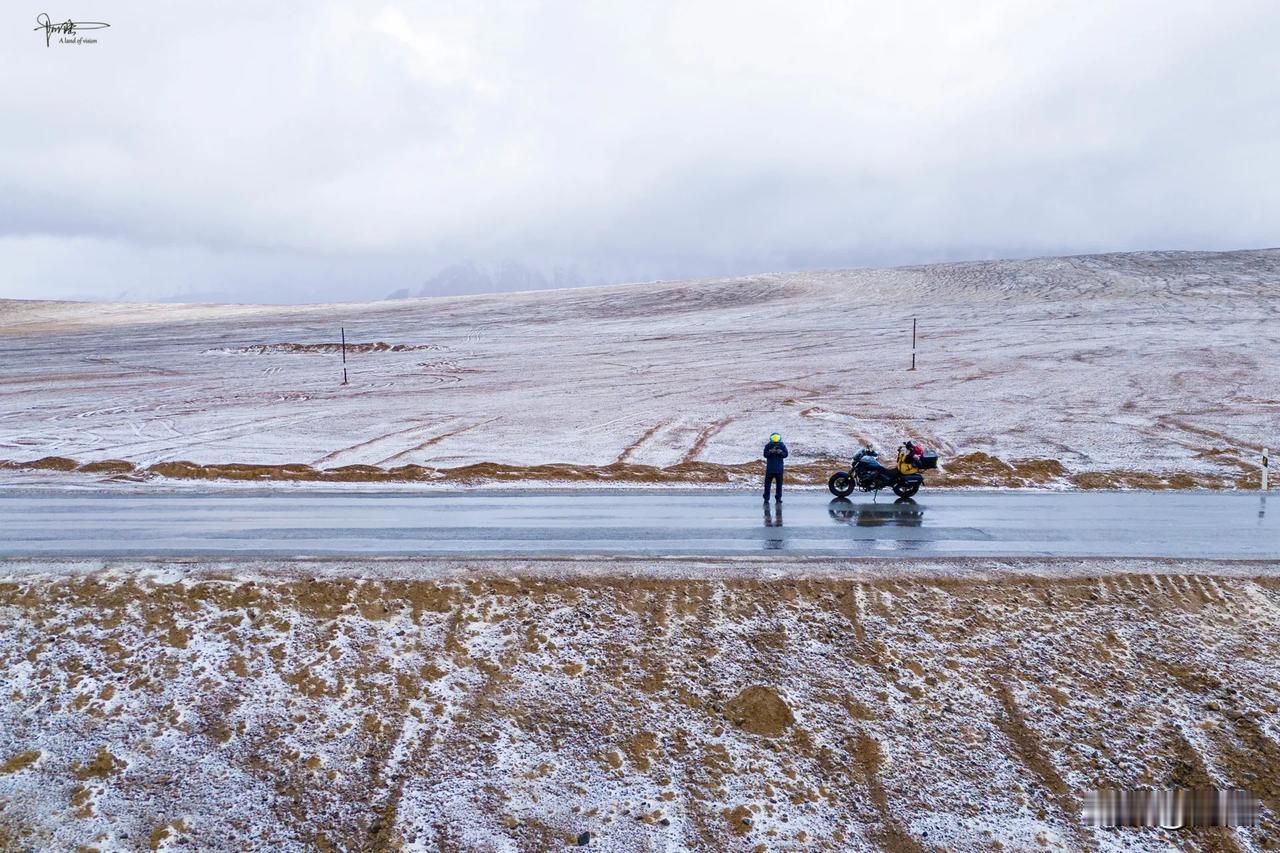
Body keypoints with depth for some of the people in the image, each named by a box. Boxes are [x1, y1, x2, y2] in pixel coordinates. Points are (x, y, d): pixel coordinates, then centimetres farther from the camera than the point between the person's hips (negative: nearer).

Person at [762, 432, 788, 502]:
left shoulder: (782, 446, -2)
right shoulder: (768, 446, -5)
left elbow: (786, 454, -6)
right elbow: (765, 454, -12)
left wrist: (780, 452, -23)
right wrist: (771, 452, -26)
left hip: (779, 468, 1)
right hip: (770, 468, -1)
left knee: (779, 483, 8)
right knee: (767, 483, 0)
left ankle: (778, 498, 18)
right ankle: (766, 498, 6)